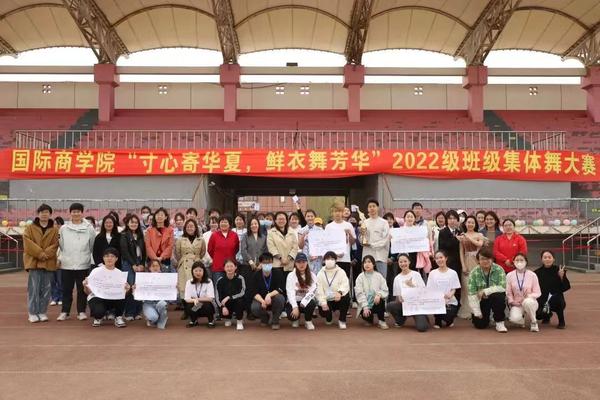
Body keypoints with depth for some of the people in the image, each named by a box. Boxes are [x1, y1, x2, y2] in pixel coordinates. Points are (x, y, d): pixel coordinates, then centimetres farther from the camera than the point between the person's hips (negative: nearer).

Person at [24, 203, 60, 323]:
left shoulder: (55, 230, 8)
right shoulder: (30, 228, 6)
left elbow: (55, 245, 0)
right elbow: (27, 243, -5)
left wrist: (46, 254, -16)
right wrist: (39, 253, -14)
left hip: (49, 263, 1)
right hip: (33, 262, -1)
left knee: (46, 289, 5)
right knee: (33, 288, -3)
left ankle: (43, 312, 14)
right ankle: (33, 313, 3)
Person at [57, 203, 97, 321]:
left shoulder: (89, 228, 0)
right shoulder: (63, 228, 5)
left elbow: (92, 245, 3)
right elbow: (61, 245, 7)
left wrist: (85, 255, 3)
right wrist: (66, 256, 2)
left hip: (83, 264, -1)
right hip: (66, 264, 1)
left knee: (82, 289, 6)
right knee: (66, 289, 9)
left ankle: (81, 311, 16)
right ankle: (65, 312, 18)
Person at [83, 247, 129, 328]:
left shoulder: (119, 273, 3)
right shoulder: (96, 271, -4)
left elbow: (123, 291, -3)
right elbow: (88, 292, -7)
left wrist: (126, 289, -25)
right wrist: (85, 286, -28)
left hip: (114, 299, 2)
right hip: (97, 297, -2)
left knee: (122, 295, -30)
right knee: (99, 311, -34)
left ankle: (118, 317, -5)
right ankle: (98, 317, 7)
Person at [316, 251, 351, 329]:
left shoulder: (341, 272, 0)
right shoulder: (321, 273, 3)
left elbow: (345, 284, -16)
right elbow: (319, 289, -5)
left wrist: (340, 292, -39)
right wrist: (323, 302, -19)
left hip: (338, 299, -1)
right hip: (327, 300, 1)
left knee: (346, 296, -33)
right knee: (323, 311, -28)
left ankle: (342, 320, -9)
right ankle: (329, 318, 17)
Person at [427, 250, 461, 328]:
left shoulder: (453, 273, 2)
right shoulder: (432, 273, 5)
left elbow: (454, 289, -1)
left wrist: (450, 295, -23)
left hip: (450, 301, -1)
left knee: (448, 318, -26)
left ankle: (449, 320, 18)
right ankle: (437, 321, 5)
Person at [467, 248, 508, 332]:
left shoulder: (499, 270, -13)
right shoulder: (474, 273, -12)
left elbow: (503, 287, -23)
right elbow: (472, 294, -14)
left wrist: (485, 291, -24)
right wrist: (477, 312, -17)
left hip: (496, 299, -1)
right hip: (482, 300, 1)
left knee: (498, 296, -34)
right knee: (480, 324, -9)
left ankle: (500, 323, -14)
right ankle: (485, 316, 29)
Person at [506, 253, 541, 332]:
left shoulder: (532, 275, -2)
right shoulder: (509, 275, 1)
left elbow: (537, 292, -2)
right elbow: (508, 292, 3)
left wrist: (528, 296, -19)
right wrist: (512, 301, -12)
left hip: (530, 301, 0)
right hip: (516, 304, 0)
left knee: (527, 302, -39)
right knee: (514, 318, -31)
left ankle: (533, 322, -9)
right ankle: (522, 319, 10)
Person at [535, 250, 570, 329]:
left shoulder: (558, 270, -8)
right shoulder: (538, 272, -2)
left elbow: (567, 287, -13)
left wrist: (562, 277, -28)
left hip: (556, 299, -2)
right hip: (542, 300, 2)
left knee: (555, 298, -37)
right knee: (537, 314, -23)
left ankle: (561, 321, -8)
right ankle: (547, 315, 20)